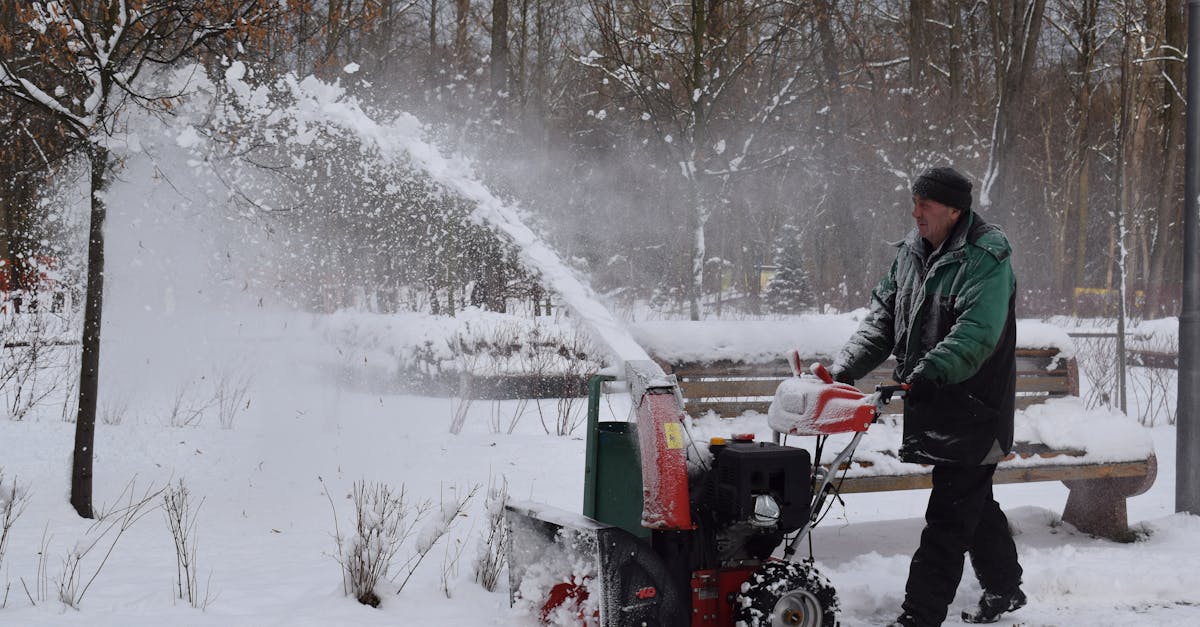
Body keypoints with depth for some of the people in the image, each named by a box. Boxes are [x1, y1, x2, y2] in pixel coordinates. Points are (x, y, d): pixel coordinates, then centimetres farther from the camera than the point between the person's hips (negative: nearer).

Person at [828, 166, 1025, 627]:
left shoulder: (986, 257, -16)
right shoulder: (911, 251, 9)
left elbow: (977, 333, -29)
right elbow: (883, 317, 8)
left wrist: (931, 370, -40)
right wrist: (847, 366, -5)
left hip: (973, 410, -8)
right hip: (934, 407, 9)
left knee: (948, 517, -6)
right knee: (975, 504, 21)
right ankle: (1004, 590, 38)